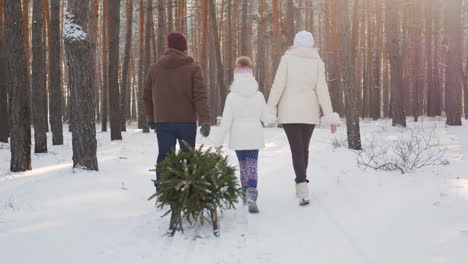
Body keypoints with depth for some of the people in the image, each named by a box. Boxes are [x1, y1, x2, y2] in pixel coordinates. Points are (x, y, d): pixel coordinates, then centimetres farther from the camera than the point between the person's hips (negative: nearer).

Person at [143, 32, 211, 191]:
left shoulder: (155, 68, 7)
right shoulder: (193, 68, -4)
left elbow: (147, 96, 13)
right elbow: (200, 96, -12)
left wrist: (150, 118, 25)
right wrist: (205, 120, -16)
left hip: (162, 122, 2)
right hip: (187, 121, -2)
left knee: (164, 158, 6)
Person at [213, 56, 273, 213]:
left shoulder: (232, 96, -10)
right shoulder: (259, 95, -4)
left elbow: (226, 121, -10)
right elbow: (266, 118, 6)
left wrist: (218, 141, -3)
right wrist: (274, 118, 30)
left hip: (238, 137, 0)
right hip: (254, 136, 0)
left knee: (243, 165, 16)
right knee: (252, 165, -2)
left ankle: (246, 194, 27)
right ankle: (251, 196, -21)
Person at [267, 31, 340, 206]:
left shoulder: (287, 58, -3)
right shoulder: (317, 62, 1)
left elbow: (278, 84, -9)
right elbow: (321, 89, -5)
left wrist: (270, 109, -5)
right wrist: (329, 115, -4)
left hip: (289, 112, -2)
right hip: (309, 112, 2)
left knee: (296, 150, -4)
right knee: (304, 148, 18)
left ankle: (304, 192, -20)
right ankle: (300, 187, 29)